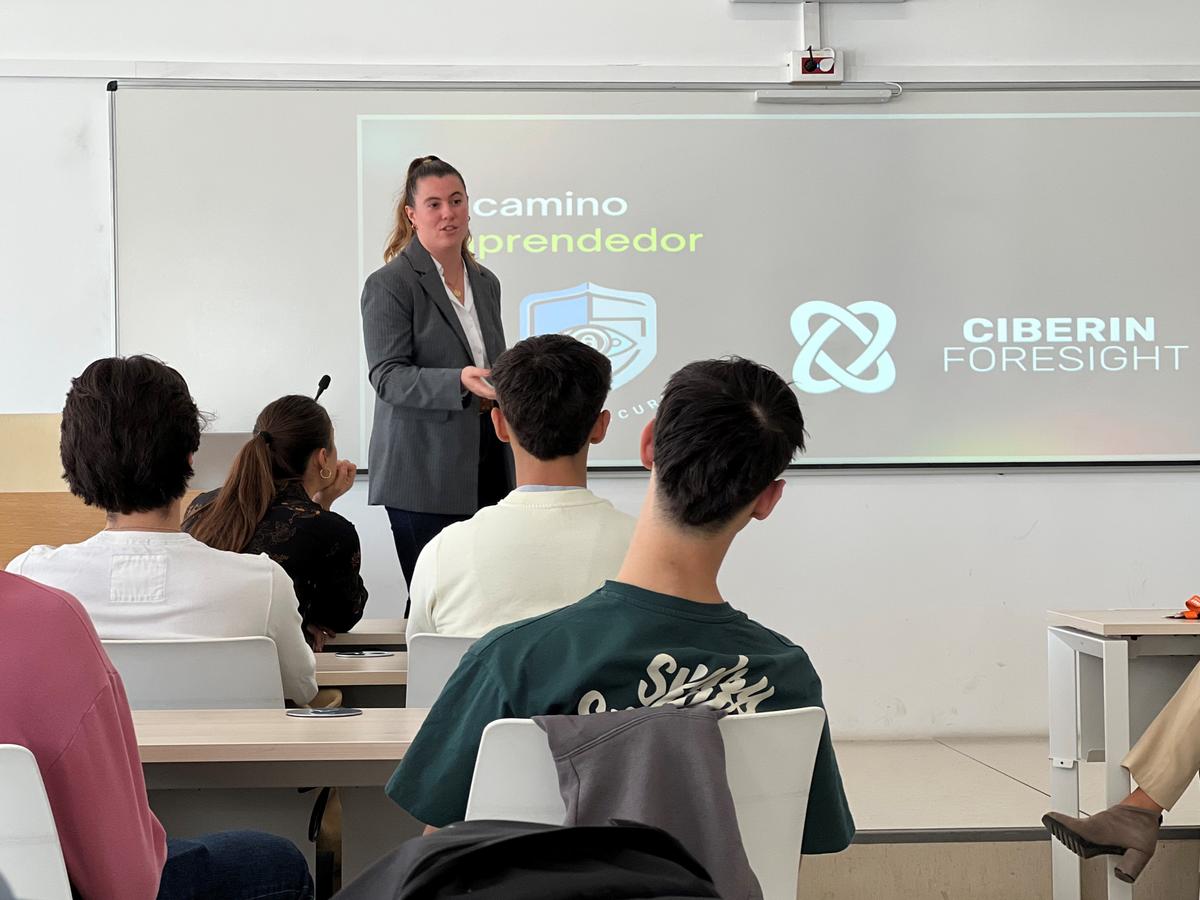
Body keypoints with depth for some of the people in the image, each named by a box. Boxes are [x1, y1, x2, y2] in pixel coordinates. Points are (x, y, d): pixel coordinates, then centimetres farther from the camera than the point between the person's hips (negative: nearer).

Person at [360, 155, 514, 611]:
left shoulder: (486, 282, 16)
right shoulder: (389, 284, -6)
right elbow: (387, 376, -14)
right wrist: (459, 381, -27)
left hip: (487, 467, 6)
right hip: (424, 473, -6)